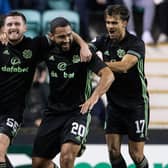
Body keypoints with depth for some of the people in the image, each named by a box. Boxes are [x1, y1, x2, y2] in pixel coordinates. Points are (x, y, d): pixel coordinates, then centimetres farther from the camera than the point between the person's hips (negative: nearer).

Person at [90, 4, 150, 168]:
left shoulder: (136, 43, -15)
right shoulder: (104, 41, 2)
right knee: (113, 151, -2)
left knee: (136, 153, -2)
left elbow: (123, 66, -29)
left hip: (136, 104, -4)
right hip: (114, 104, 4)